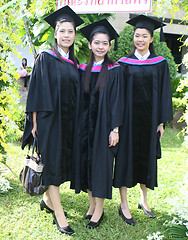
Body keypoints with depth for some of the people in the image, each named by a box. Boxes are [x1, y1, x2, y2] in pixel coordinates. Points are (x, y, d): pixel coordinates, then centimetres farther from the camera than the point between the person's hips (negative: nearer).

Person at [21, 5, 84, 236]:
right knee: (52, 162, -2)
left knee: (63, 162, 12)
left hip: (69, 121, 6)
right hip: (49, 119, -6)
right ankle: (58, 214, 5)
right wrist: (35, 121, -13)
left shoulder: (73, 63, 12)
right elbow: (36, 91, -9)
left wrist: (75, 121, 11)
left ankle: (48, 199, 33)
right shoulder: (45, 58, -5)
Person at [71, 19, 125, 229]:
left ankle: (99, 210, 13)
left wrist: (115, 129, -12)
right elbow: (80, 100, 9)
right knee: (85, 163, 9)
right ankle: (92, 204, 25)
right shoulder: (83, 70, 7)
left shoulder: (115, 71, -4)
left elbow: (117, 101, -7)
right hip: (85, 125, 4)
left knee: (100, 163, 1)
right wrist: (79, 125, 4)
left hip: (104, 125, -4)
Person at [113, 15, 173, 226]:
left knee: (147, 157, 11)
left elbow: (163, 93, 4)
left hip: (150, 118, 2)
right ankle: (123, 205, 13)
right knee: (126, 157, 1)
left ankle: (143, 200, 29)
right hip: (129, 117, -2)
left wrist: (161, 121, 0)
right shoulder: (124, 63, 0)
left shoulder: (159, 63, 4)